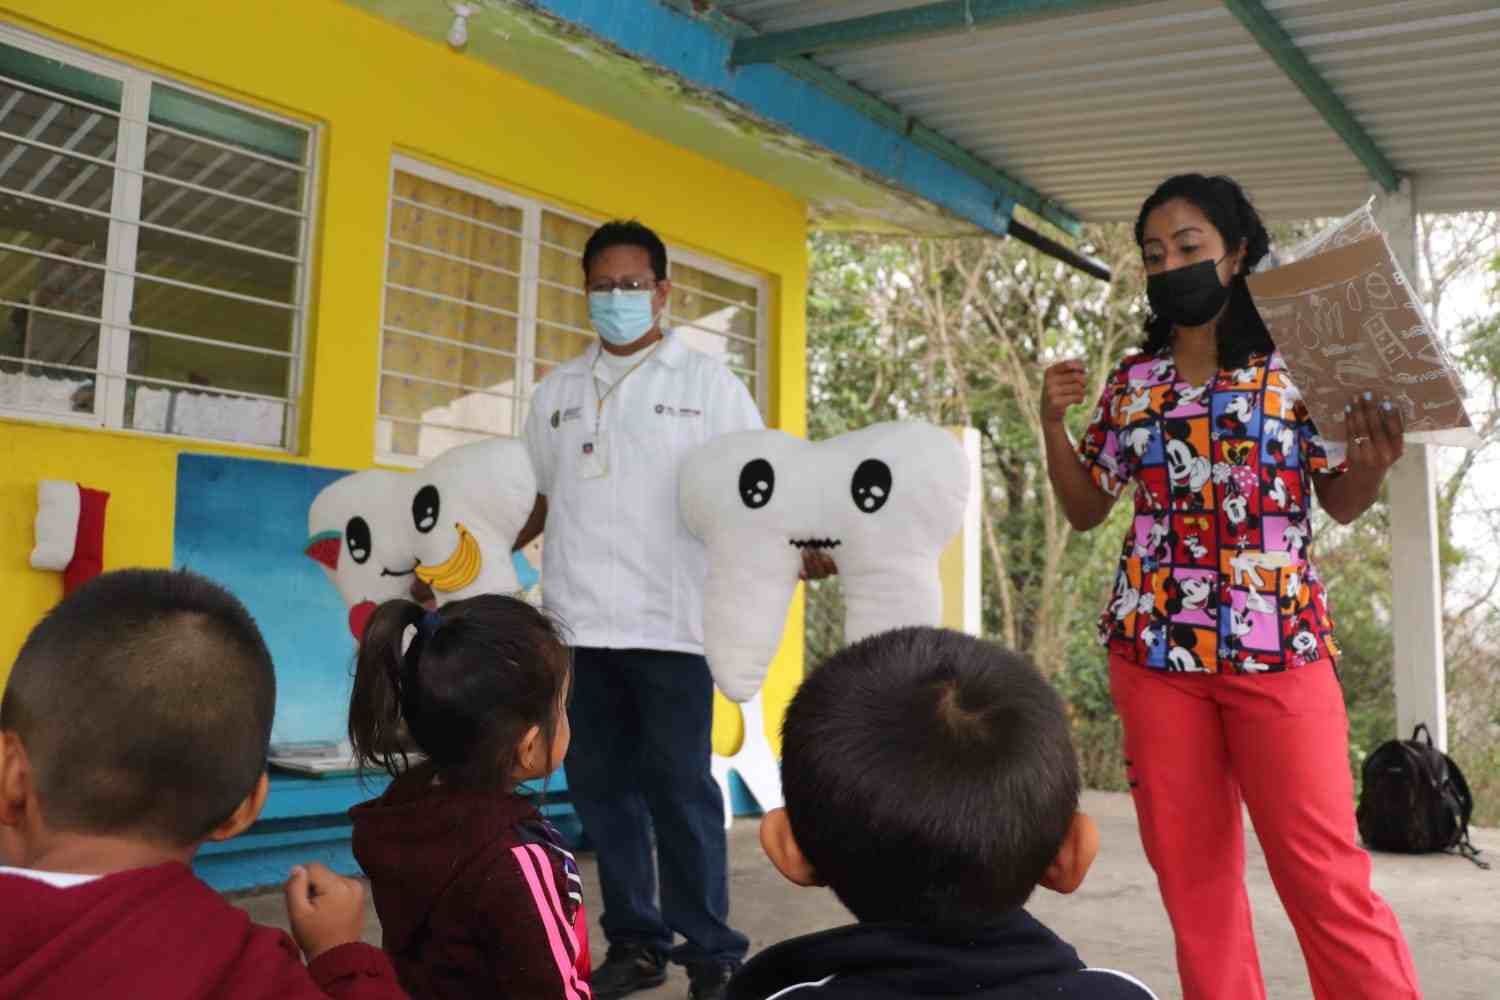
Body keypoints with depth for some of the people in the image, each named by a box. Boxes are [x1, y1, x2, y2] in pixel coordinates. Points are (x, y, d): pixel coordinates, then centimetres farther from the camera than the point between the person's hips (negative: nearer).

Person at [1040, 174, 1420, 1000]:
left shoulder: (1296, 361, 1)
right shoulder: (1131, 381, 9)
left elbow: (1343, 504, 3)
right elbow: (1086, 509, 12)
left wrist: (1374, 460, -19)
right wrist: (1053, 424, -3)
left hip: (1278, 643, -3)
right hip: (1153, 646, 3)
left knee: (1322, 870, -3)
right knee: (1188, 867, 10)